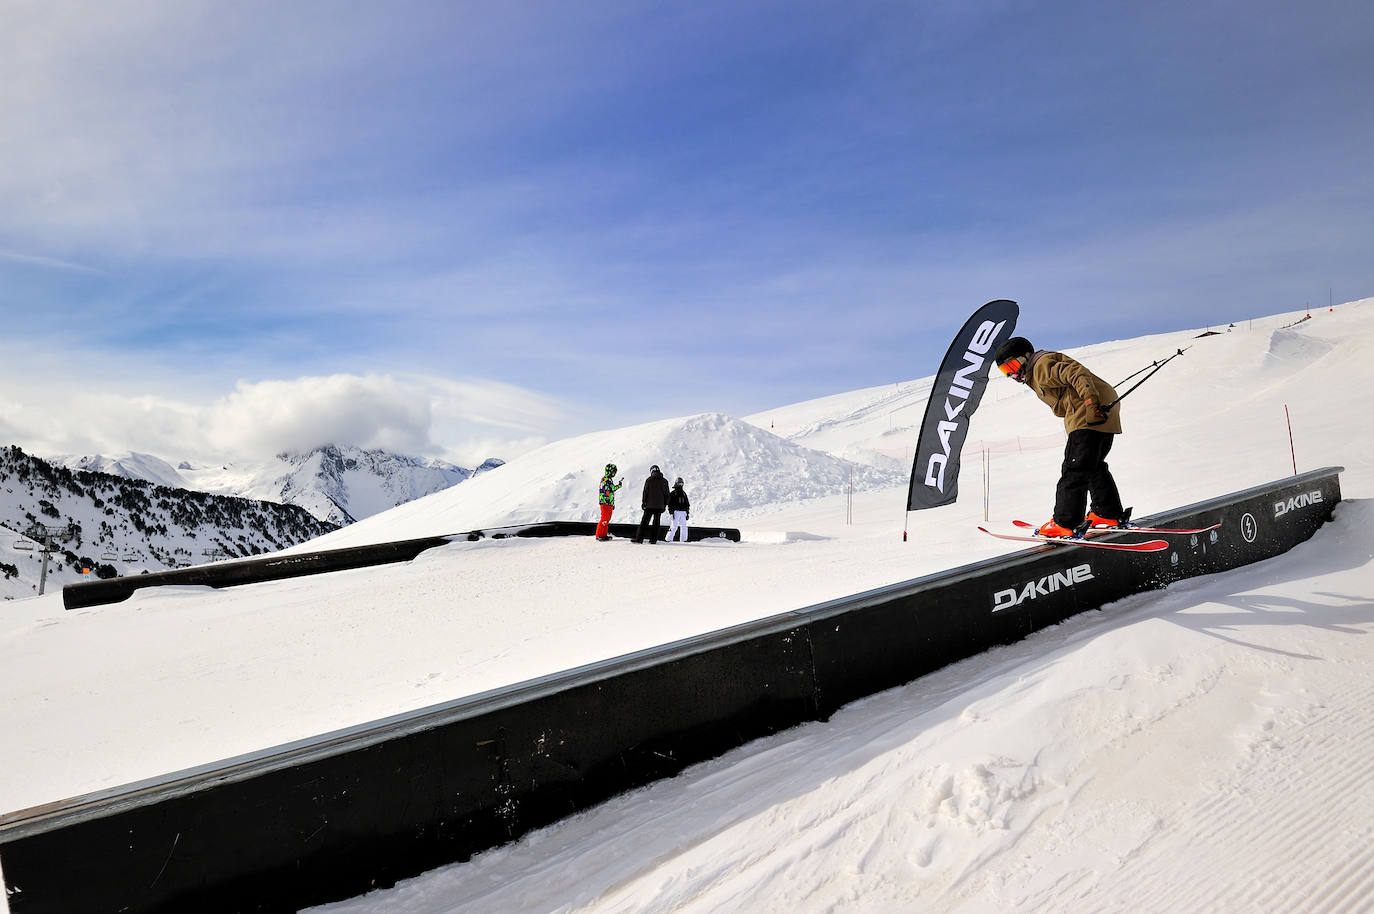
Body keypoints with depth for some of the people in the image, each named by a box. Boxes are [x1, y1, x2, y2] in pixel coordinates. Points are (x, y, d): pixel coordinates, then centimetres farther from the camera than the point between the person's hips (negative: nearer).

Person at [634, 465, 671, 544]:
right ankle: (653, 540, 4)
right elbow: (667, 494, 10)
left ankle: (639, 538, -4)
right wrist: (665, 505, 16)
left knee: (644, 522, 0)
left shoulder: (649, 480, -3)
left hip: (650, 505, -3)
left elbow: (645, 492, -3)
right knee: (656, 522, 7)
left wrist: (643, 502, 4)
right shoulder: (664, 481, 7)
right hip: (660, 506, 3)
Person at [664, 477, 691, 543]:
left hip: (683, 512, 5)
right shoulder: (673, 493, 0)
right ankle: (668, 539, -3)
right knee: (674, 526, -10)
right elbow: (670, 503, -4)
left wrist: (687, 513, 16)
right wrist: (671, 512, -12)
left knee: (684, 526, 2)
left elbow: (687, 504, 21)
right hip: (676, 511, -5)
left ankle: (683, 540, 9)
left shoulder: (683, 493, 17)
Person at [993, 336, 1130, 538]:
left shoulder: (1042, 365, -6)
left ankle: (1065, 523, -11)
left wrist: (1090, 403, -31)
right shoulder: (1036, 377, 26)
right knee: (1093, 466, 21)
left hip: (1093, 410, -11)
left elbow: (1076, 373, -21)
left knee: (1074, 469, -11)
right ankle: (1109, 514, 28)